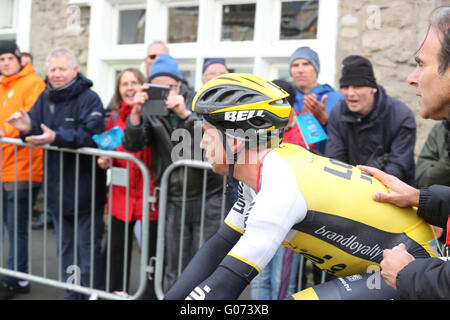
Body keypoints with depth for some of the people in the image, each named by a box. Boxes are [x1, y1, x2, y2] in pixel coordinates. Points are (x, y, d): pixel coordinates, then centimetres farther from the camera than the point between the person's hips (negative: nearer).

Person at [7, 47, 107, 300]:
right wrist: (27, 128, -18)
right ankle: (72, 293, 33)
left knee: (88, 248, 0)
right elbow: (38, 126, 5)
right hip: (58, 190, 8)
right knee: (66, 247, 19)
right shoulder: (46, 97, 8)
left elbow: (91, 135, -27)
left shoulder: (89, 99, -14)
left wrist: (56, 137, -37)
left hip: (85, 191, -8)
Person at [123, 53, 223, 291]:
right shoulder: (151, 113, 4)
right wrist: (135, 114, -25)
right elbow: (133, 145, -8)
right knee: (173, 271, 11)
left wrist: (185, 114, -30)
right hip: (174, 202, 3)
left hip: (207, 199, -3)